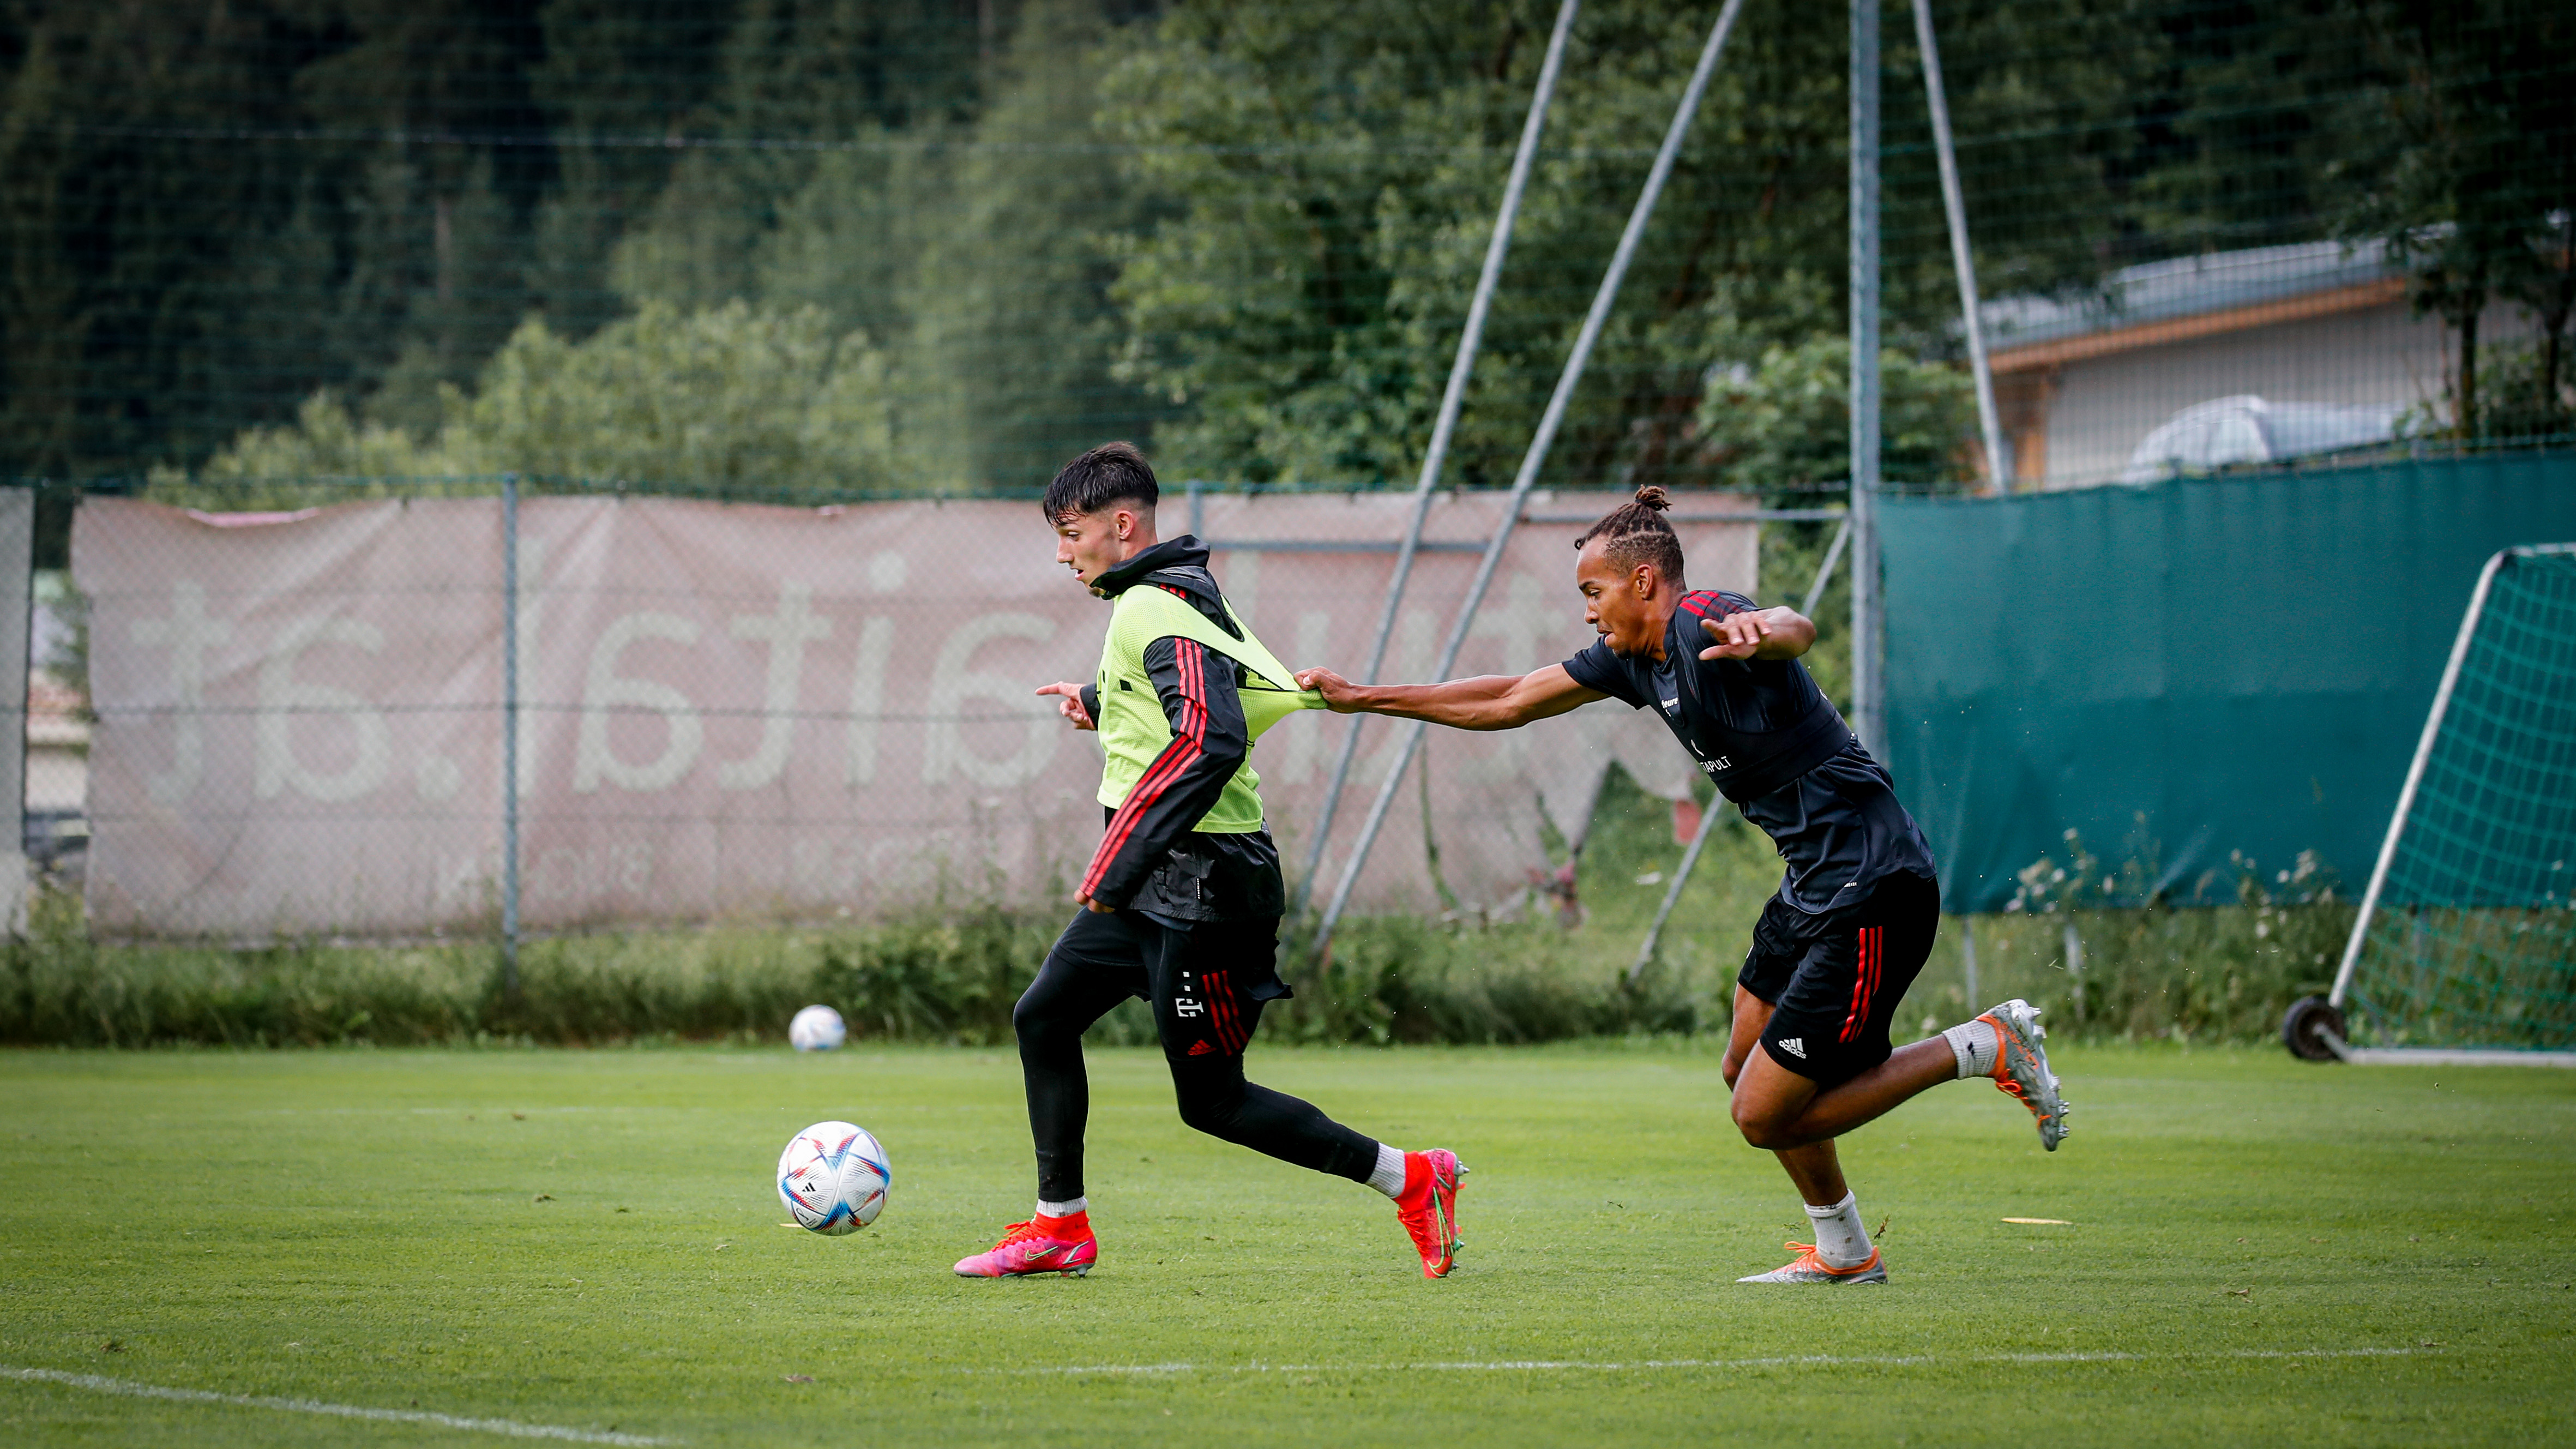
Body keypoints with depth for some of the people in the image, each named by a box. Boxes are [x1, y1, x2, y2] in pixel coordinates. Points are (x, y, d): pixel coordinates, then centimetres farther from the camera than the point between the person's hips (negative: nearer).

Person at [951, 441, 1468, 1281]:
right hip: (1157, 886, 10)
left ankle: (1411, 1180, 4)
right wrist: (1102, 707, 23)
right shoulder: (1182, 596, 12)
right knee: (1043, 1018, 12)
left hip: (1199, 887, -10)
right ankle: (1059, 1228, 18)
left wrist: (1116, 866, -28)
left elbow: (1210, 742, -31)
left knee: (1211, 1100, -2)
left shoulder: (1153, 611, -18)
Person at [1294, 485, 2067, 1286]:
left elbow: (1797, 629, -42)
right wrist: (1362, 697, 20)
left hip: (1872, 888, -10)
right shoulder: (1635, 658, 12)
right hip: (1814, 884, 10)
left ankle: (1986, 1046, -4)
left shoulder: (1707, 623, -17)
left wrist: (1760, 633, -66)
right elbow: (1508, 702, 20)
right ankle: (1843, 1252, 31)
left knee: (1765, 1116, -8)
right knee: (1748, 1071, 20)